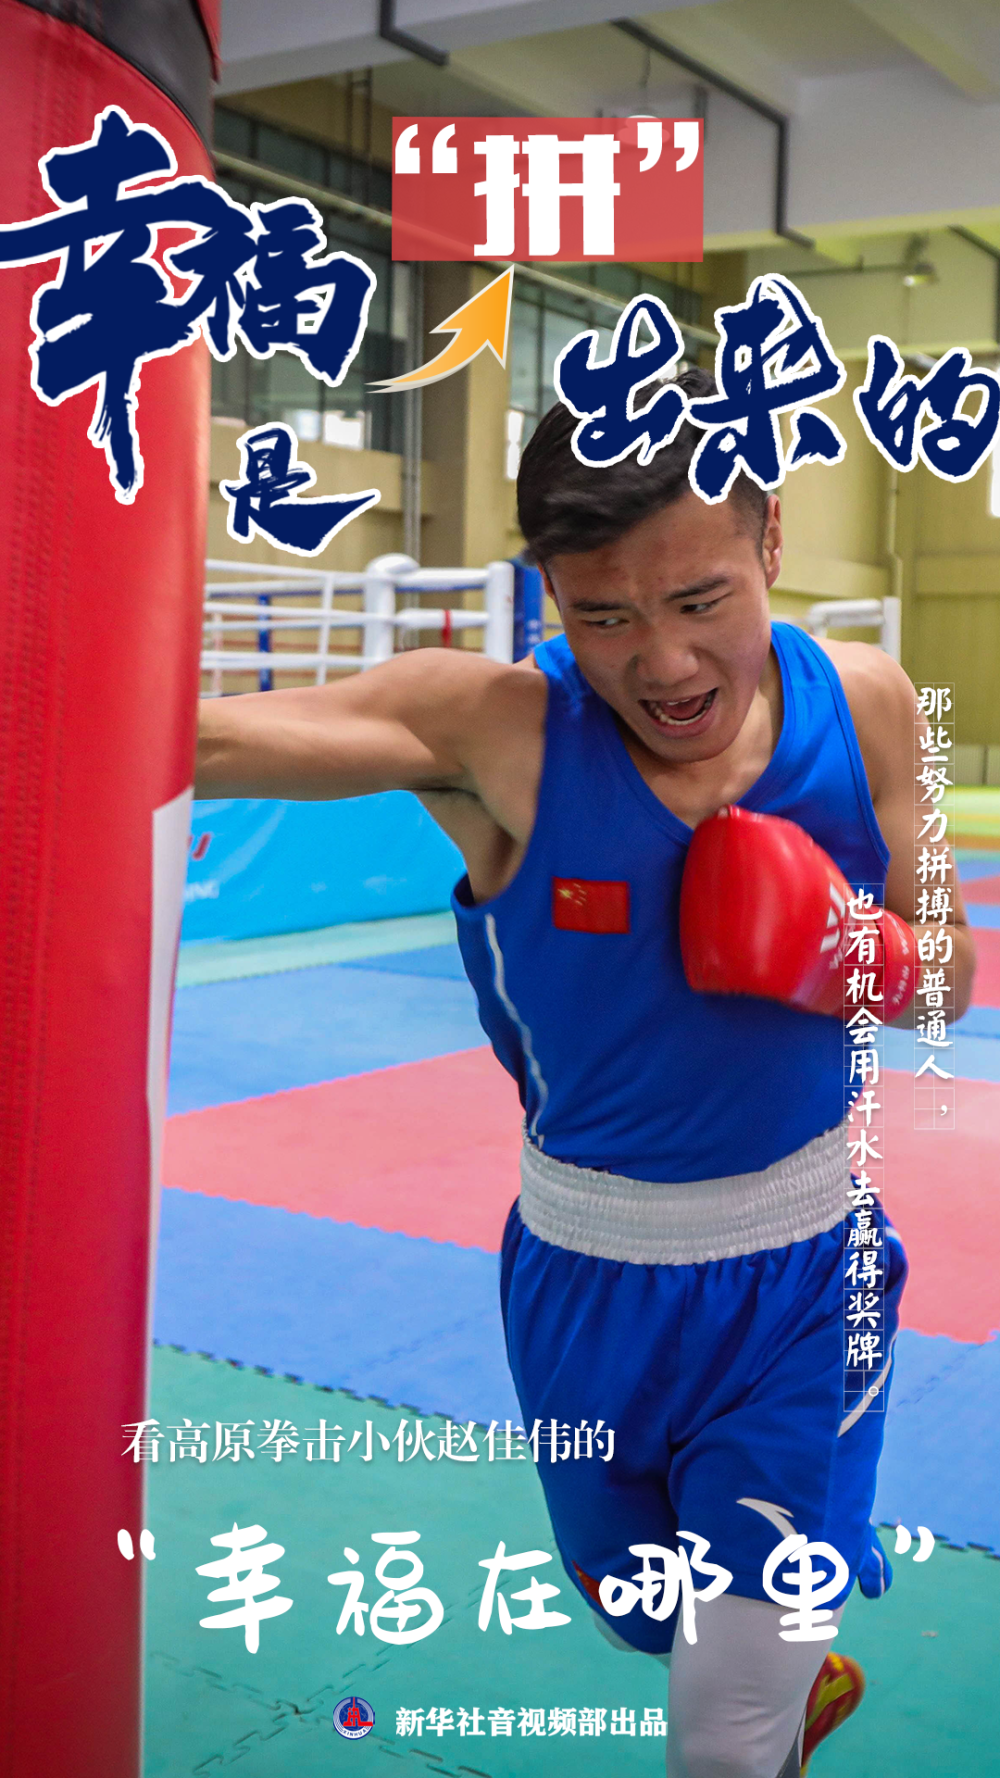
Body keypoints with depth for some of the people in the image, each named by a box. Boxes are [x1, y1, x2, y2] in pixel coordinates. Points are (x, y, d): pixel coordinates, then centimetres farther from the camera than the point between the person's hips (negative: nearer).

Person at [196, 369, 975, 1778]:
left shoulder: (864, 705, -12)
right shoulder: (492, 726, -21)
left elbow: (951, 969, 0)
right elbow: (202, 738, -34)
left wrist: (854, 958, -22)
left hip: (800, 1278, 0)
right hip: (585, 1275, 1)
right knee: (641, 1614, 26)